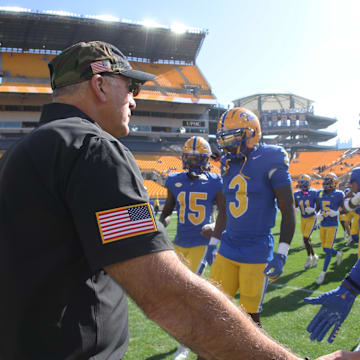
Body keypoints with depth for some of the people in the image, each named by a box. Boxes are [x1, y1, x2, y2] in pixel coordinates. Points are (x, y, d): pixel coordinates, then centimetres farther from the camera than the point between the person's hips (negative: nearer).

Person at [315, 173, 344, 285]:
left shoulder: (338, 194, -7)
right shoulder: (320, 194, 8)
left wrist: (336, 213, -19)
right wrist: (319, 215, 0)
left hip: (332, 225, -6)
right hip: (322, 225, 6)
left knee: (328, 249, -7)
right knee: (325, 249, 12)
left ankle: (323, 274, -1)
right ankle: (338, 254, 44)